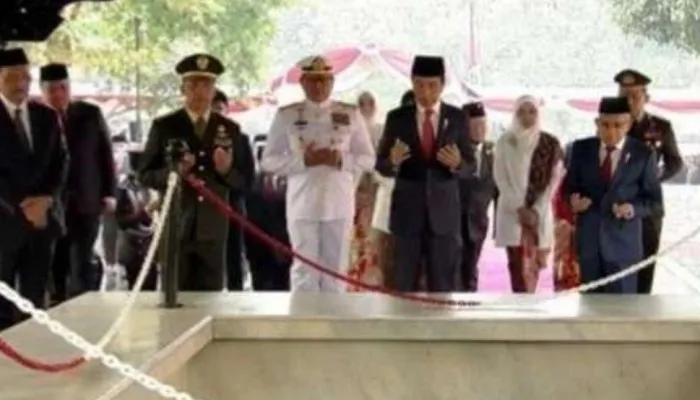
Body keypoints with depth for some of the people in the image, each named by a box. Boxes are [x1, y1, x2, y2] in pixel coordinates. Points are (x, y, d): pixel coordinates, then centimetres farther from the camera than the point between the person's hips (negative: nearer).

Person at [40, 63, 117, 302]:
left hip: (86, 202, 1)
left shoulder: (90, 114, 4)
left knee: (83, 266, 4)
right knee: (55, 267, 4)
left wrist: (108, 193, 2)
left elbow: (106, 154, 7)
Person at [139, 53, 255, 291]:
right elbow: (145, 175, 2)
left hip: (213, 229, 2)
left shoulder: (230, 130, 9)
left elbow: (245, 181, 8)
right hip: (174, 227, -2)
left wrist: (227, 171, -13)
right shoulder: (164, 126, 4)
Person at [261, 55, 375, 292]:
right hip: (302, 205, -1)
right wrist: (303, 160, -15)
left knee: (336, 271, 7)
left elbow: (368, 159, 7)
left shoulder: (350, 114, 6)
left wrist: (342, 159, -13)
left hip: (339, 204, 1)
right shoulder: (286, 116, 3)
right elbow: (269, 161, 1)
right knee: (304, 270, 1)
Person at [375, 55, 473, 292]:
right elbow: (380, 166, 2)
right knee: (405, 284, 5)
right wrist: (393, 161, -21)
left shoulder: (456, 118, 2)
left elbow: (470, 167, 3)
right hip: (407, 212, 0)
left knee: (442, 285, 4)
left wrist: (457, 164, -20)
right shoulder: (397, 118, 1)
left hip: (444, 212, 0)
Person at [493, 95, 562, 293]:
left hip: (539, 212, 1)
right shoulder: (504, 142, 3)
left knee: (533, 264, 4)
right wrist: (519, 207, -11)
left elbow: (553, 179, 0)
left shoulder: (550, 144, 2)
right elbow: (500, 178, -2)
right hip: (512, 211, 0)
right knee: (517, 265, -7)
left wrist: (537, 210, -10)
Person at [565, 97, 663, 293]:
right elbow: (569, 186, 12)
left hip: (623, 242, -3)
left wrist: (634, 208, -20)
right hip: (588, 239, 3)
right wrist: (573, 199, -12)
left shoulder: (643, 154, -4)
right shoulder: (581, 149, 4)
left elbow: (655, 200, 0)